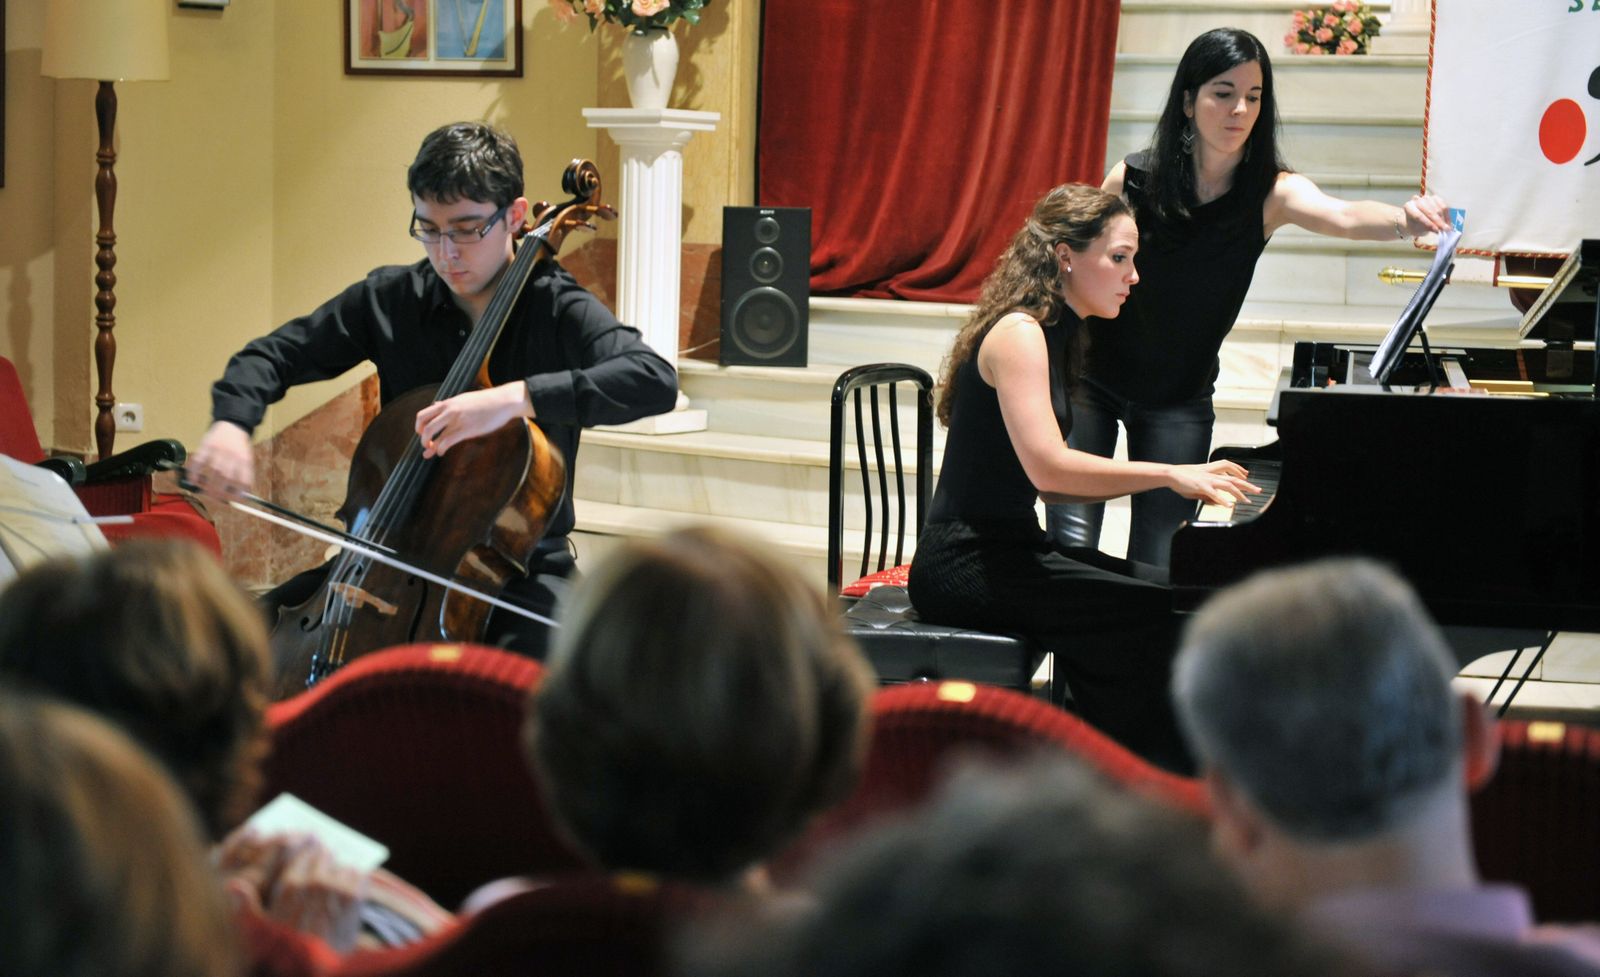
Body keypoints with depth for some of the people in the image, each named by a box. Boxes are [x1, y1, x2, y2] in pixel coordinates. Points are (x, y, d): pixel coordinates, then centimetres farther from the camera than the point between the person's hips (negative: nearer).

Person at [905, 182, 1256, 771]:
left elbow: (1050, 485, 12)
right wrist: (1167, 474, -20)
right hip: (966, 564, -10)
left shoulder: (1055, 336, 17)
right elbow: (1047, 468, -25)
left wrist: (1183, 479, 5)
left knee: (1167, 594, -1)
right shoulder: (1018, 334, -13)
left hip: (1006, 549, 10)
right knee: (1153, 618, -19)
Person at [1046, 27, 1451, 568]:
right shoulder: (1133, 178, -12)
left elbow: (1342, 216, -32)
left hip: (1180, 400, 1)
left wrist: (1405, 219, -53)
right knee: (1072, 549, -6)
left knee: (1157, 563, 1)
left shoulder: (1270, 192, -12)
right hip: (1092, 378, -1)